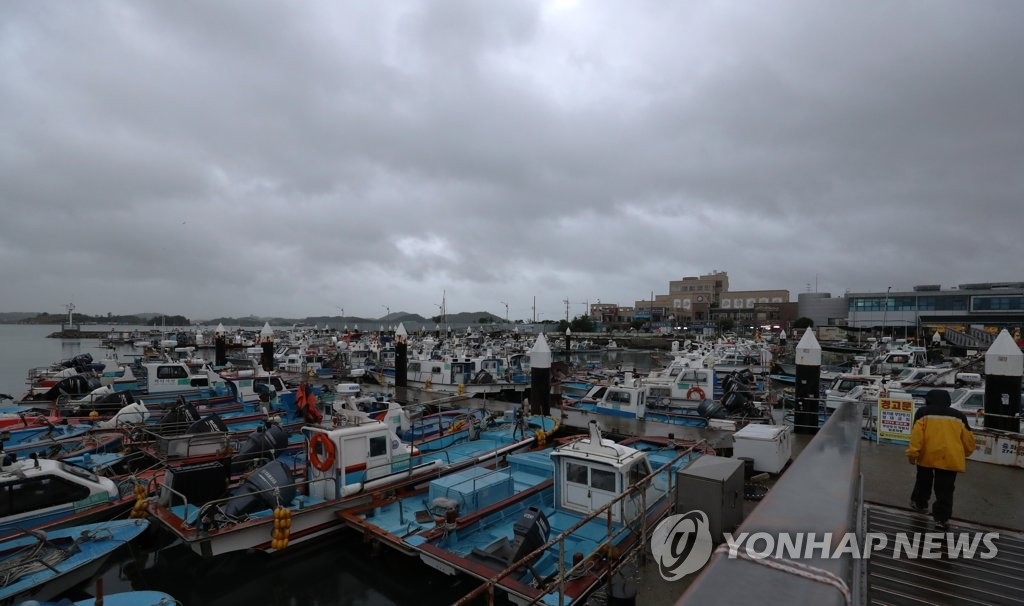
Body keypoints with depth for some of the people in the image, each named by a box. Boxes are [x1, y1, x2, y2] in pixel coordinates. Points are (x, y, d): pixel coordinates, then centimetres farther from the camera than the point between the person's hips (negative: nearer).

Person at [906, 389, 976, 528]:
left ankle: (919, 503, 34)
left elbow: (917, 434, -9)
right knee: (945, 489, 6)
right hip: (951, 458, 2)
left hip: (928, 456, -1)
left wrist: (912, 453, -7)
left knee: (923, 481, 21)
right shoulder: (959, 416, 15)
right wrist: (964, 454, 35)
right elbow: (968, 439, 17)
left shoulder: (923, 413, 3)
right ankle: (942, 517, 1)